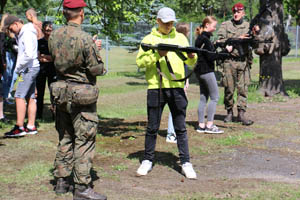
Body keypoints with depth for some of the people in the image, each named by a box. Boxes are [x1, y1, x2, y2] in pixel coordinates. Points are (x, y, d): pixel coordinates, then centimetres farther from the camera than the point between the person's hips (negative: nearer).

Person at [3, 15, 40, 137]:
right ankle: (31, 127, 13)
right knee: (30, 98, 10)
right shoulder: (21, 34, 17)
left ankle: (19, 127, -12)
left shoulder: (27, 34, -15)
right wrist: (19, 68, 6)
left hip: (29, 68, -10)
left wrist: (18, 68, -12)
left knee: (19, 96, -11)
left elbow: (29, 55, -24)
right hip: (30, 69, 10)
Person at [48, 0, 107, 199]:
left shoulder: (54, 36, 1)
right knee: (84, 142, -1)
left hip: (60, 92, 7)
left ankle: (62, 181, 24)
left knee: (65, 139, 17)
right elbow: (97, 69, -16)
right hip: (82, 96, -7)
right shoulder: (85, 39, -20)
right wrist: (96, 53, 5)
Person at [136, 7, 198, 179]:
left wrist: (192, 57, -17)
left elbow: (190, 62, 6)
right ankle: (148, 161, 19)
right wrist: (157, 55, -19)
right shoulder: (149, 39, 4)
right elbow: (140, 61, -6)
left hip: (176, 88, 2)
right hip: (156, 88, -2)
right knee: (152, 128, 6)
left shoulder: (180, 38, 11)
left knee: (181, 127, 4)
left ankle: (186, 163, 8)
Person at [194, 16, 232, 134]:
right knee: (214, 97, -3)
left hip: (200, 70, 10)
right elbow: (211, 57, -19)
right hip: (207, 71, -10)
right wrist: (226, 51, -14)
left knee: (203, 98, 11)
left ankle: (201, 125, 13)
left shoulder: (200, 38, 14)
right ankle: (209, 125, -4)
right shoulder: (205, 39, -16)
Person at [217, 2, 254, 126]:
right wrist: (237, 39, -14)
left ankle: (241, 113, 0)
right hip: (229, 61, -1)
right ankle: (229, 112, 15)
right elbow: (221, 40, -6)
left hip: (243, 61, 1)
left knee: (243, 88, -3)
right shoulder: (225, 25, 6)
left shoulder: (248, 26, 11)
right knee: (229, 88, 2)